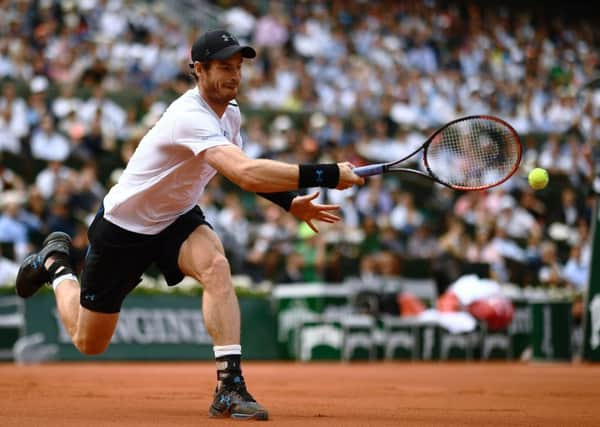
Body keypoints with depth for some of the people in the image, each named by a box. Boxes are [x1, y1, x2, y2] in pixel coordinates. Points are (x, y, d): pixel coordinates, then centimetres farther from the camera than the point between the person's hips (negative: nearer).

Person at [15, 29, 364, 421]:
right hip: (123, 227, -6)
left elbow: (239, 168, 14)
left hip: (177, 219, 6)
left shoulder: (230, 113, -6)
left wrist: (289, 202, -1)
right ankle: (56, 263, 39)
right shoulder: (191, 117, -34)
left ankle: (230, 386, -31)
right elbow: (246, 174, -48)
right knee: (89, 342, 9)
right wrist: (327, 175, -51)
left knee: (216, 265, -30)